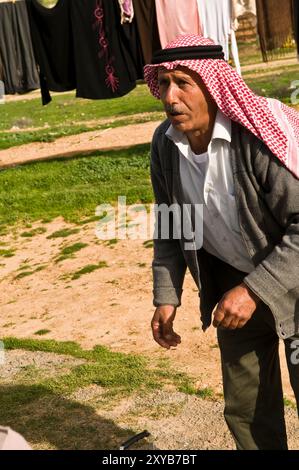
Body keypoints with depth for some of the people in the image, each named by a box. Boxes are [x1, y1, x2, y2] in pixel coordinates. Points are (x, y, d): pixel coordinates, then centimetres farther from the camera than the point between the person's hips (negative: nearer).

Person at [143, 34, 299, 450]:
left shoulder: (262, 133, -26)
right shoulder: (165, 144, -8)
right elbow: (170, 225, 6)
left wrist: (254, 290, -27)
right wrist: (167, 297, 1)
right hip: (231, 280, 5)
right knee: (244, 411, 13)